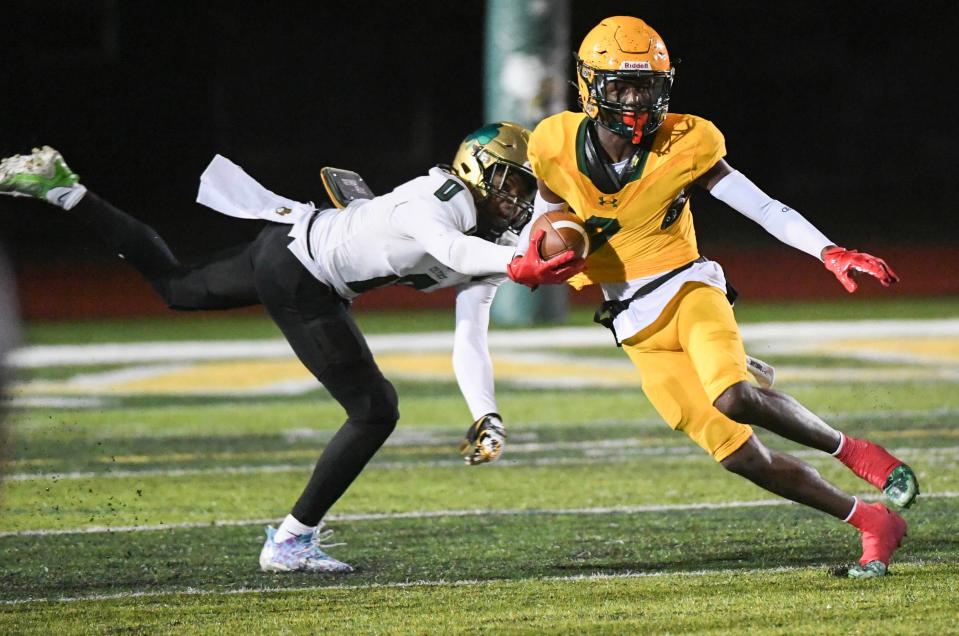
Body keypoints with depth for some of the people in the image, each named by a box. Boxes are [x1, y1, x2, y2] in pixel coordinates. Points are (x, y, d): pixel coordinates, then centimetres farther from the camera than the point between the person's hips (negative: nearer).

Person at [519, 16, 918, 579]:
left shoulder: (683, 146, -11)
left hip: (688, 290, -2)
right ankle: (874, 524, 3)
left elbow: (764, 208, -11)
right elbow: (547, 220, 13)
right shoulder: (559, 148, -6)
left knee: (733, 399, -34)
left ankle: (851, 449, -11)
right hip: (637, 328, 2)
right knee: (740, 455, -7)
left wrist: (830, 253, -24)